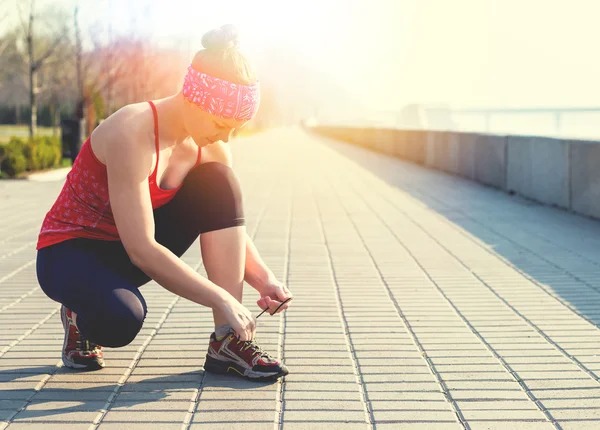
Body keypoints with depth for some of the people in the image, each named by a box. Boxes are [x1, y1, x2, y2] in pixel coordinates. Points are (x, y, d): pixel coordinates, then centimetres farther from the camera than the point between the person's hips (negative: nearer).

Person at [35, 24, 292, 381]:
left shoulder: (212, 148, -7)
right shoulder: (132, 134, -29)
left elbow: (228, 219, 3)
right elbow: (141, 249, -32)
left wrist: (264, 280, -16)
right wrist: (222, 299, -32)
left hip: (129, 251, 7)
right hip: (71, 251, -7)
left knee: (219, 182, -15)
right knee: (122, 319, -39)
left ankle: (228, 342, -16)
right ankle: (81, 316, 2)